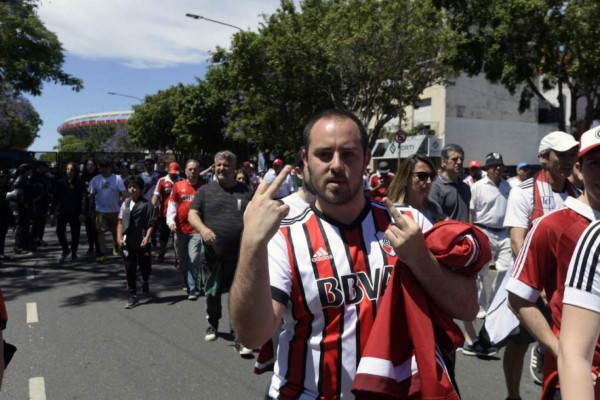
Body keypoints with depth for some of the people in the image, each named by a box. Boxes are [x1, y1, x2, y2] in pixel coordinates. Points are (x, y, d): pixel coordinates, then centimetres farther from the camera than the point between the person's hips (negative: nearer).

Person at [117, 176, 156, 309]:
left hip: (142, 243, -3)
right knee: (129, 269, 3)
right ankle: (133, 296, 11)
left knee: (145, 267, 12)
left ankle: (145, 282, 45)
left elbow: (151, 224, -8)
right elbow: (120, 222, 11)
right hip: (127, 243, 3)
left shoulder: (146, 204, -7)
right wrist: (119, 238, 0)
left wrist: (147, 237, -19)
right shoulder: (125, 204, 7)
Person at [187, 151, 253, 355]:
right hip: (213, 255, 2)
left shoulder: (246, 192, 5)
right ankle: (213, 324, 42)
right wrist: (203, 229, -21)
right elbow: (192, 214, -1)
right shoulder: (205, 190, 6)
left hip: (240, 256, -1)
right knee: (212, 293, 17)